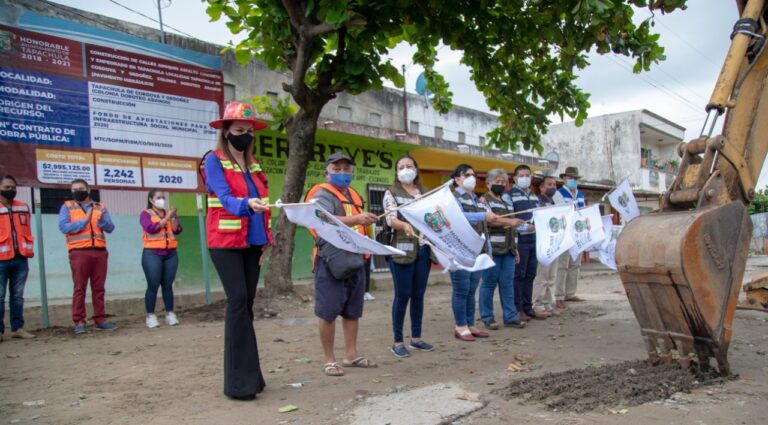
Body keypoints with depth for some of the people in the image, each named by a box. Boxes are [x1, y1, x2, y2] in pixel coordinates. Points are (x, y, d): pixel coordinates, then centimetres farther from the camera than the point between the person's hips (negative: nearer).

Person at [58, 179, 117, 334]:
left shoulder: (100, 207, 15)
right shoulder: (67, 207, 8)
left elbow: (110, 228, 5)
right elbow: (63, 227, -7)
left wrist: (101, 220, -15)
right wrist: (84, 221, -13)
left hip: (100, 252, 3)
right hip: (79, 252, -3)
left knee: (99, 288, 5)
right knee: (79, 288, -3)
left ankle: (100, 320, 9)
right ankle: (79, 322, 0)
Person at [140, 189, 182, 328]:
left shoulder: (169, 213, 15)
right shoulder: (146, 214, 5)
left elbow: (177, 230, 4)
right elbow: (150, 228, -13)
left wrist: (173, 217, -9)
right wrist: (166, 218, -12)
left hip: (170, 253, 3)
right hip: (152, 254, -3)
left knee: (168, 285, 3)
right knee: (153, 285, -6)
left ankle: (170, 314, 7)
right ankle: (150, 316, -2)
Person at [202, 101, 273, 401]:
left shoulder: (253, 166, 15)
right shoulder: (214, 161, -5)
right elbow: (225, 198, -19)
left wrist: (267, 238, 9)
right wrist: (247, 204, -39)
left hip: (252, 242, 6)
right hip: (226, 241, -6)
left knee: (247, 303, 6)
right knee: (238, 301, -13)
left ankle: (247, 374, 12)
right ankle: (239, 381, -8)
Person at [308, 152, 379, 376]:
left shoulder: (354, 195, 19)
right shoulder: (323, 194, -7)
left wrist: (367, 221, 13)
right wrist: (356, 219, -38)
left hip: (355, 260, 8)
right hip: (331, 261, -8)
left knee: (353, 310, 13)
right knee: (328, 311, -2)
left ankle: (351, 355, 23)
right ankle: (329, 359, 9)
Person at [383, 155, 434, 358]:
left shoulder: (425, 193, 15)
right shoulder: (391, 193, 0)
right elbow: (390, 219, -15)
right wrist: (405, 225, -34)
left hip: (423, 249, 5)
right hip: (402, 249, -5)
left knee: (419, 294, 10)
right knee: (402, 295, -2)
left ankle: (416, 337, 23)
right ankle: (398, 341, 8)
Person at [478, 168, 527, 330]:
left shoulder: (507, 200, 22)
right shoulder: (484, 200, 0)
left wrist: (514, 247, 21)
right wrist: (508, 221, -27)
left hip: (508, 249, 7)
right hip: (492, 248, -6)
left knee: (508, 283, 7)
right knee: (489, 283, -1)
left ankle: (510, 317, 11)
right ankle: (487, 317, 7)